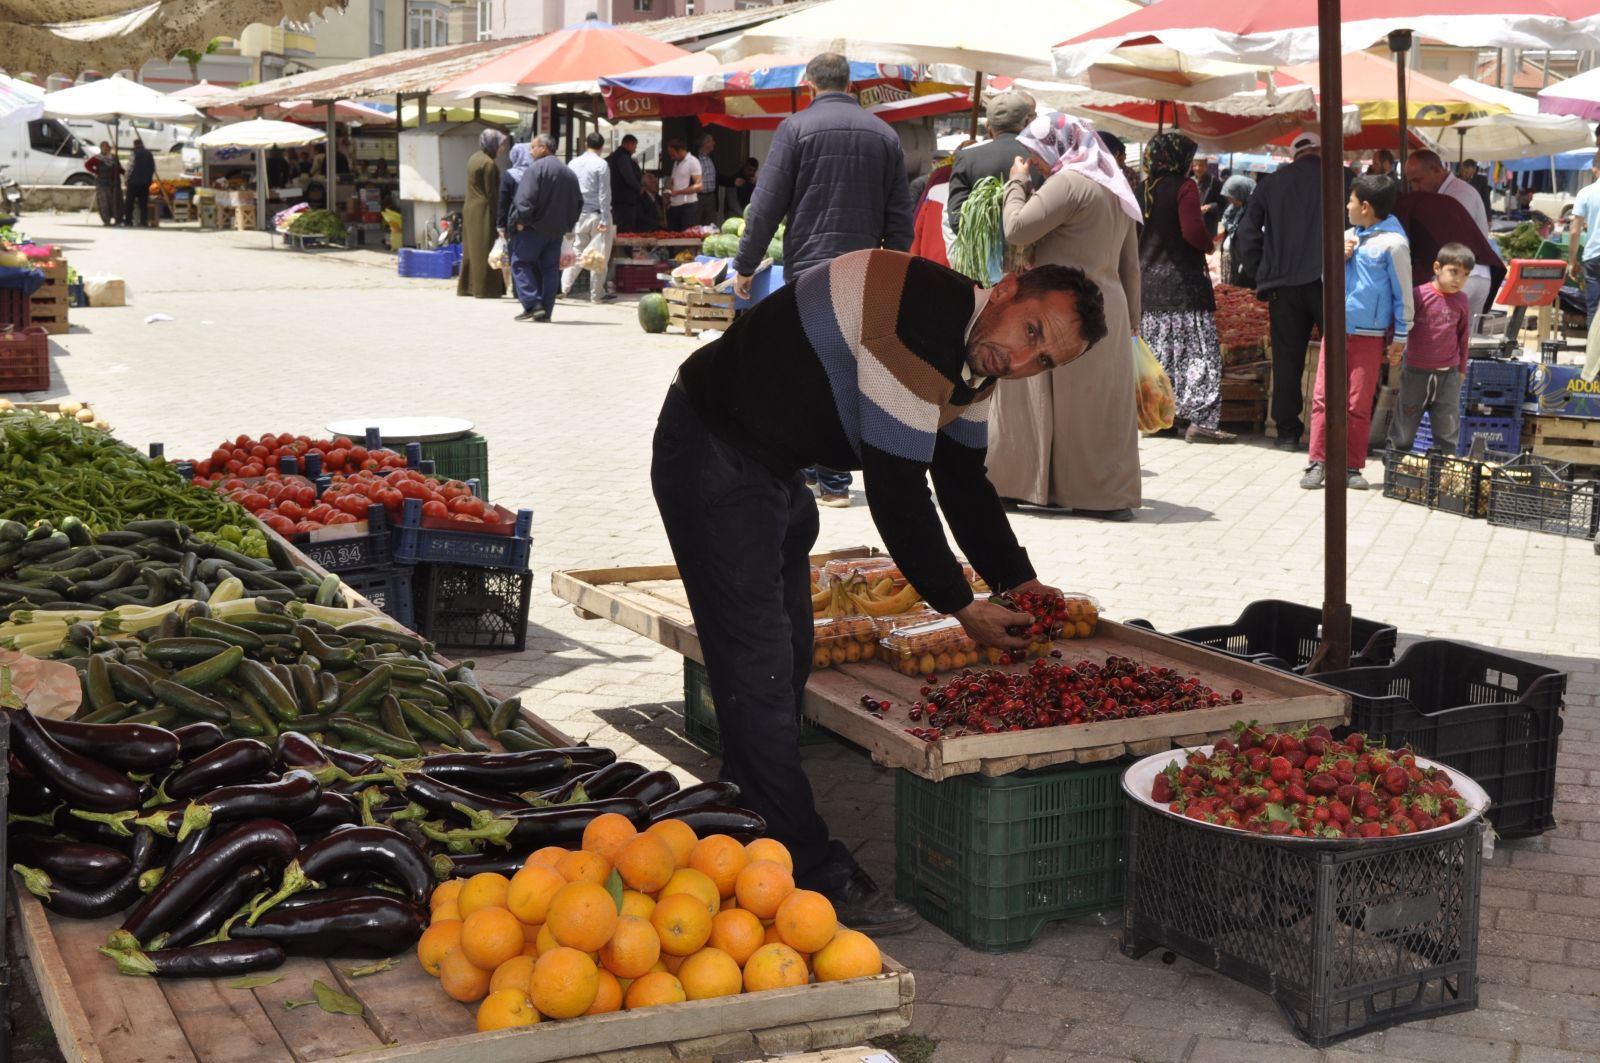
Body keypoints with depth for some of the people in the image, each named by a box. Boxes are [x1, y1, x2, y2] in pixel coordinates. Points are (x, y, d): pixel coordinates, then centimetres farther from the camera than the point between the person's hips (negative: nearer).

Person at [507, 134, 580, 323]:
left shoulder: (535, 168, -11)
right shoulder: (569, 173, 13)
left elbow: (526, 198, -20)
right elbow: (578, 202, 16)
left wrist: (520, 220, -14)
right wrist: (568, 225, 19)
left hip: (534, 228, -7)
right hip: (557, 230, 7)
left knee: (520, 263, 3)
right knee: (550, 269, 9)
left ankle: (533, 305, -9)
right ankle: (546, 311, 7)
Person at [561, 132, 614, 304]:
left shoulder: (573, 164, 5)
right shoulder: (601, 164, -10)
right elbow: (604, 193, -12)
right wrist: (604, 219, -11)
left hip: (578, 214, 5)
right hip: (596, 214, -5)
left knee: (576, 251, 14)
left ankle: (565, 287, 5)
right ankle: (597, 294, 4)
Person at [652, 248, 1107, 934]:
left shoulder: (976, 358, 1)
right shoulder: (923, 318, -29)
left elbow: (963, 481, 13)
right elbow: (895, 490, -27)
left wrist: (1019, 582, 4)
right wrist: (960, 605, -18)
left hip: (775, 467, 11)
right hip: (712, 458, -11)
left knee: (786, 660, 15)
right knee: (759, 666, -10)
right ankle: (815, 878, -6)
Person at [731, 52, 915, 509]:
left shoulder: (796, 128, -3)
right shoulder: (884, 134, 10)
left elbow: (766, 205, -5)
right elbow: (900, 215, 12)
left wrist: (745, 265, 2)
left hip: (810, 269, -4)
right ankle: (833, 473, 15)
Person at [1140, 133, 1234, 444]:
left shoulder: (1146, 190, 9)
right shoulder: (1185, 187, -9)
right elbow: (1193, 232, -19)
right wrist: (1210, 242, 1)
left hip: (1149, 279, 7)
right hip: (1183, 280, -7)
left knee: (1159, 349, 13)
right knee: (1198, 350, -4)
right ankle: (1199, 420, -9)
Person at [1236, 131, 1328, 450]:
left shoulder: (1270, 183, 10)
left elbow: (1246, 234, 8)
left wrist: (1259, 273, 12)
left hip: (1282, 284, 2)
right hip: (1325, 280, -2)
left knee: (1287, 358, 6)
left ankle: (1287, 430, 7)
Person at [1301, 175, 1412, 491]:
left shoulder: (1393, 243, -8)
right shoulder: (1347, 237, 11)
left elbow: (1403, 292, -6)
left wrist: (1400, 335, -6)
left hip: (1369, 334, -5)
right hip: (1336, 327, 5)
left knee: (1359, 404, 1)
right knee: (1323, 397, 0)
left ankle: (1351, 467, 9)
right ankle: (1319, 462, 4)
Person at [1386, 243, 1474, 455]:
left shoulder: (1461, 302, 1)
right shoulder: (1420, 295, -10)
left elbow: (1464, 338, 10)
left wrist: (1462, 369, 13)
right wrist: (1394, 348, -17)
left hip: (1448, 374, 2)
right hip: (1416, 372, -2)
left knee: (1447, 428, 6)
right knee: (1405, 422, 8)